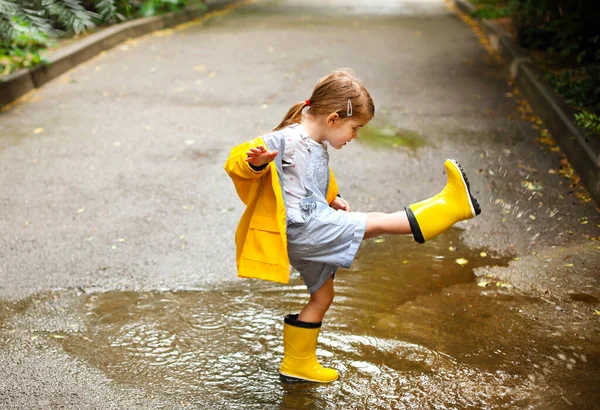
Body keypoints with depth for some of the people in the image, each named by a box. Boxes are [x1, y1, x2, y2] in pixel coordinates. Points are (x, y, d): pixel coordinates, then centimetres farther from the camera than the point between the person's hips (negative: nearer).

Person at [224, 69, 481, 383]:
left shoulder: (319, 148, 14)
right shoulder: (285, 140, -17)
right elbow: (237, 162, -24)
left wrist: (332, 200, 15)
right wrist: (255, 161, -46)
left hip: (310, 234, 11)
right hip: (302, 229, -11)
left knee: (322, 295, 19)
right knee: (378, 222, -11)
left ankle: (297, 364, 32)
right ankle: (449, 206, -5)